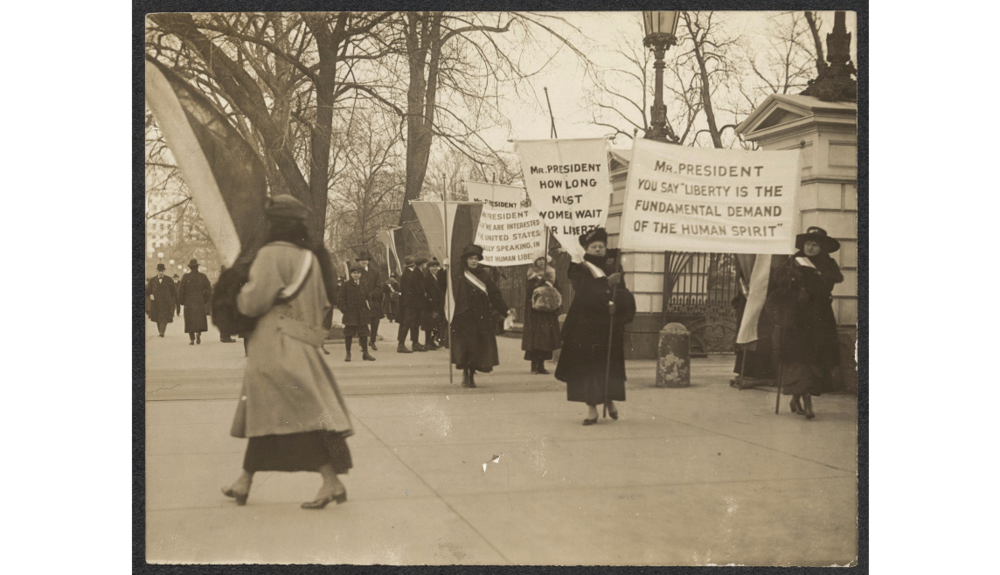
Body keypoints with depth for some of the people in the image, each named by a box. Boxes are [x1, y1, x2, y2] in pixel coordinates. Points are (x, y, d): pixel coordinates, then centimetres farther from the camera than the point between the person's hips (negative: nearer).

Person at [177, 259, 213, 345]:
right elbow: (209, 289, 0)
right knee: (200, 319, 10)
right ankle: (198, 333, -14)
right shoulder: (203, 276, 0)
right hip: (200, 302, 1)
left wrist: (181, 301, 7)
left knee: (190, 321, 5)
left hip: (189, 302, -1)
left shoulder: (186, 277, -4)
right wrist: (206, 300, 10)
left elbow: (181, 290, -4)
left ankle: (192, 339, 2)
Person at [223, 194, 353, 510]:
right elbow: (323, 302, 15)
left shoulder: (272, 254, -12)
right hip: (302, 341, 8)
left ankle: (332, 483, -12)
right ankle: (244, 482, 25)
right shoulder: (310, 256, 11)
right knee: (265, 412, 15)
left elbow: (254, 303, -14)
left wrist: (241, 294, 5)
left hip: (277, 346, -8)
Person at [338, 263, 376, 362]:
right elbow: (342, 298, -1)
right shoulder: (346, 285, -2)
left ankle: (365, 353, 12)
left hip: (362, 313, 3)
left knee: (363, 333, 5)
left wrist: (368, 308, 5)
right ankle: (348, 353, 12)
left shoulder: (363, 285, 9)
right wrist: (344, 309, -10)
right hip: (350, 312, -3)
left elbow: (367, 298, 16)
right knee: (349, 333, 2)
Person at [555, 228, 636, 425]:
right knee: (586, 366, -4)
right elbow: (584, 291, -17)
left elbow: (622, 294, 1)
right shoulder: (579, 270, 1)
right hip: (584, 325, -2)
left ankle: (609, 399, 27)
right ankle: (591, 408, 2)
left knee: (609, 366, 3)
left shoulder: (613, 267, 9)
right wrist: (606, 283, -22)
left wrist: (615, 303, -19)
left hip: (608, 325, 2)